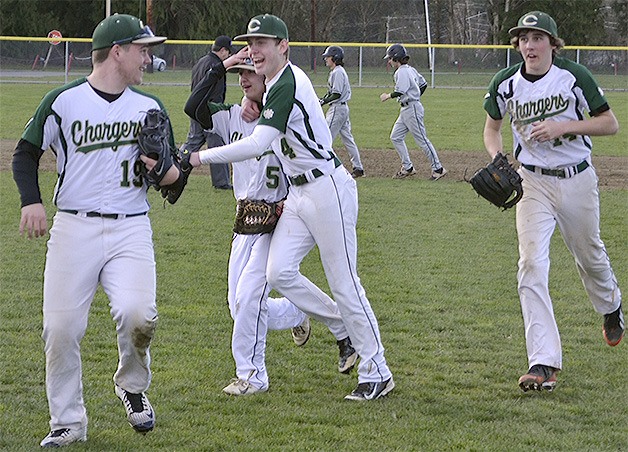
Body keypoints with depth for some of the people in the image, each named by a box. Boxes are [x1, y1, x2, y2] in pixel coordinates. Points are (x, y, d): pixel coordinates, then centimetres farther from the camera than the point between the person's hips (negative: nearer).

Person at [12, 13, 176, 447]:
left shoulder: (150, 107, 10)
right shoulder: (63, 101, 0)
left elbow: (172, 172, 17)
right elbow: (26, 152, 8)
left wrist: (167, 172, -7)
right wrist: (32, 201, -8)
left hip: (131, 230, 1)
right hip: (73, 228, -1)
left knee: (138, 313, -22)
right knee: (61, 327, -5)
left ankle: (132, 386, 8)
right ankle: (68, 423, 12)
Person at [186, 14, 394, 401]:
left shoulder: (286, 86, -20)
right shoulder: (279, 82, 12)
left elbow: (257, 145, -30)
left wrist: (203, 157, -26)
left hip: (327, 188, -10)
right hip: (299, 193, 10)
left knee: (344, 283, -4)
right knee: (280, 272, 0)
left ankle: (376, 373, 5)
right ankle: (345, 332, 16)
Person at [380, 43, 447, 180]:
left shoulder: (402, 72, -16)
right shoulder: (410, 69, 13)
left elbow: (400, 91, -26)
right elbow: (423, 84, 19)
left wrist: (388, 96, -10)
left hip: (412, 109, -10)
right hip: (406, 110, 10)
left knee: (422, 140, -5)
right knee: (395, 137, 10)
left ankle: (437, 169, 1)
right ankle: (407, 167, 12)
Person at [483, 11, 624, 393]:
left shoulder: (574, 77, -12)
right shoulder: (506, 84, -4)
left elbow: (610, 124, -7)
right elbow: (493, 125, 14)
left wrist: (563, 127, -20)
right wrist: (496, 157, -7)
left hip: (578, 179, -1)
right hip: (533, 182, 1)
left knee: (589, 255, 17)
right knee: (532, 264, -15)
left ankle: (611, 307, 55)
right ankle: (544, 364, -18)